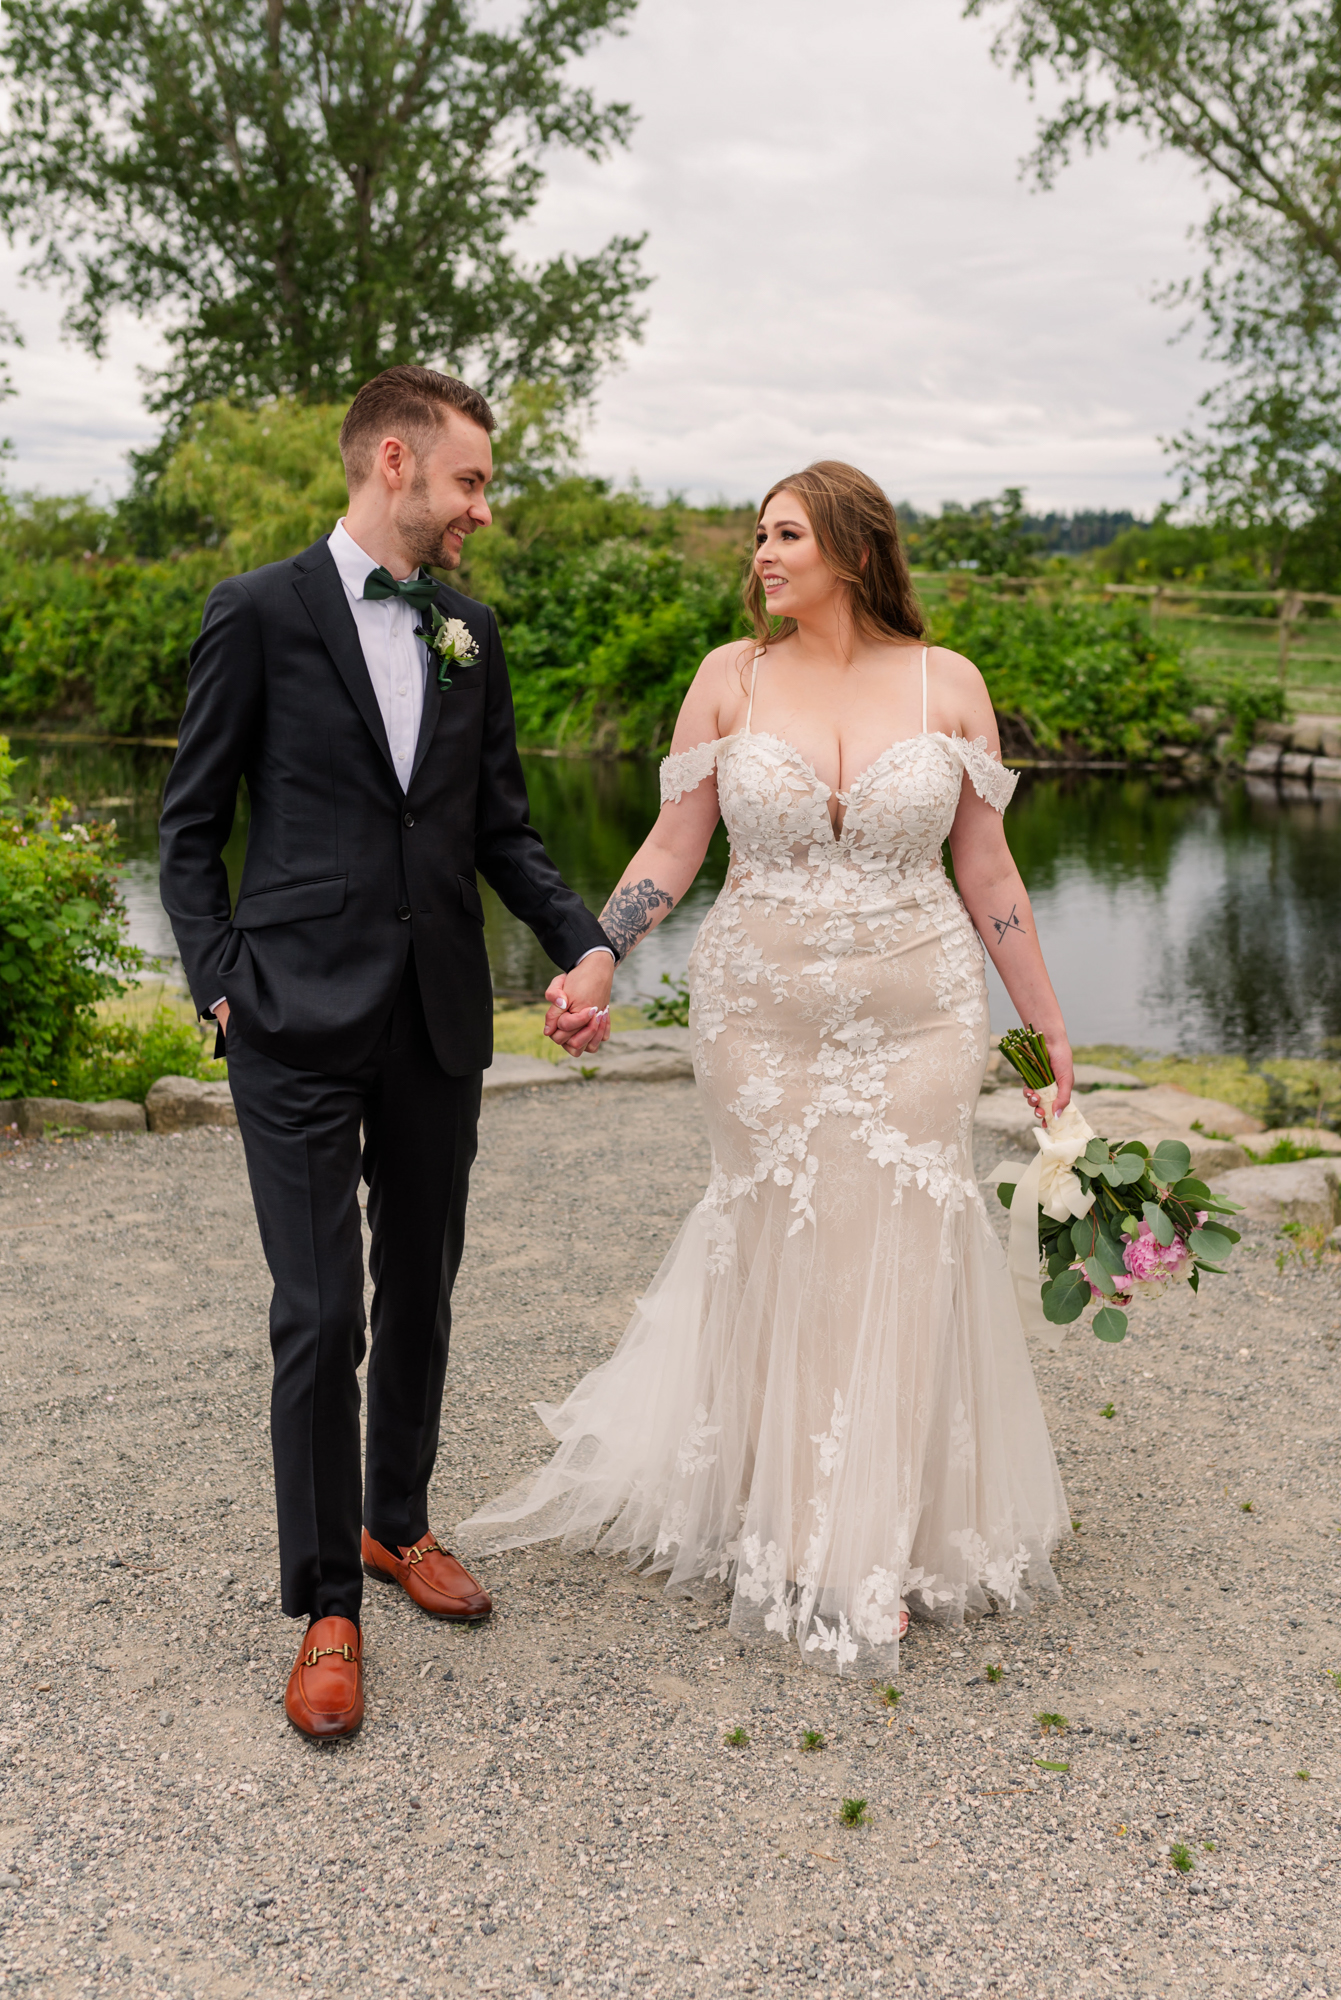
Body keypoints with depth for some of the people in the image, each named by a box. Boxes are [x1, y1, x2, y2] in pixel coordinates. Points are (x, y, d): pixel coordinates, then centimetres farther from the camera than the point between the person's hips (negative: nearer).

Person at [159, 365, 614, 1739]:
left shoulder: (468, 632, 10)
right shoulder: (260, 614, -4)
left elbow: (500, 826, 13)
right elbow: (190, 826, 0)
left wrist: (584, 942, -1)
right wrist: (221, 983, -9)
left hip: (438, 1019, 5)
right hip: (302, 1022, -5)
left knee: (421, 1292, 15)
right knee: (320, 1317, -2)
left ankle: (398, 1523, 35)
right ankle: (326, 1606, 13)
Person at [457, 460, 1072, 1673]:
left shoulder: (948, 684, -1)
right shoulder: (732, 678, 0)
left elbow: (985, 871, 4)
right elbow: (673, 847, 1)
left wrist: (1049, 1026, 6)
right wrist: (596, 962, -11)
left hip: (916, 1023, 0)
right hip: (761, 1018, 0)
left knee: (897, 1265, 4)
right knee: (779, 1262, 8)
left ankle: (885, 1541, 23)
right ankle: (796, 1538, 28)